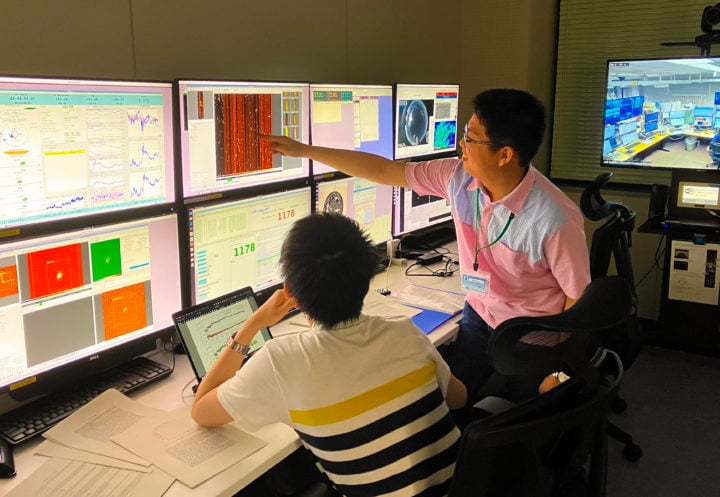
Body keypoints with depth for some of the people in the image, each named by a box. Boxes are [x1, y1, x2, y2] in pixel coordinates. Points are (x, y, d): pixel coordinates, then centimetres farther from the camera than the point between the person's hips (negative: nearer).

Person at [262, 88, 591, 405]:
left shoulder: (556, 219, -28)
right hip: (479, 318, 4)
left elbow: (579, 297, -15)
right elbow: (383, 171, -4)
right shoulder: (458, 177, -13)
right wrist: (304, 150, -1)